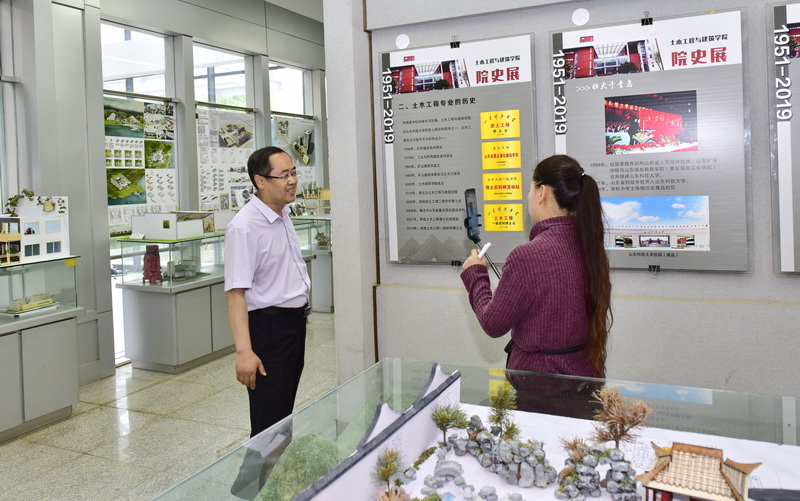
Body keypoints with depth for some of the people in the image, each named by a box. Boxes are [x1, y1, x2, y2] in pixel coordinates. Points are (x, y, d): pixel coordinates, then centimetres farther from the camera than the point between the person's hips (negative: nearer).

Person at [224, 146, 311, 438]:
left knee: (286, 413, 20)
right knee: (269, 420, -2)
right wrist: (244, 352, -32)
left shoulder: (283, 215, 8)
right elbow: (236, 292, -26)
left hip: (295, 321, 9)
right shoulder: (244, 227, -21)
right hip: (268, 326, -9)